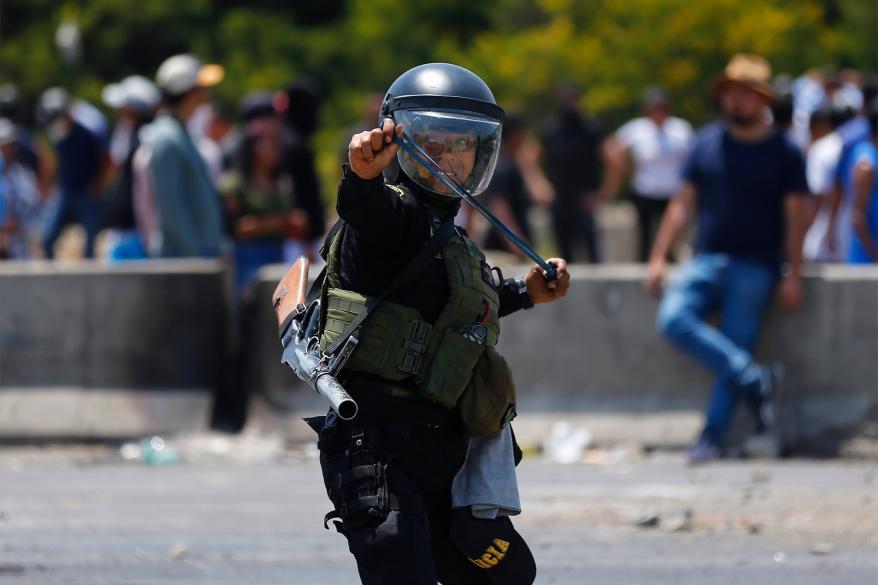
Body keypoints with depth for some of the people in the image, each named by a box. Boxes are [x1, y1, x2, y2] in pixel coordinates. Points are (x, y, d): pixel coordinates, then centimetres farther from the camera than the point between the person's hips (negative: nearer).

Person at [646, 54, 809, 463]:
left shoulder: (783, 152, 3)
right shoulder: (707, 143, 11)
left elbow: (795, 217, 2)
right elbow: (683, 203, 13)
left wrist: (793, 275, -6)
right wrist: (658, 257, 7)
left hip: (755, 268, -3)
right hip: (707, 261, 3)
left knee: (736, 345, -10)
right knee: (673, 318, -22)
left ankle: (712, 436, -4)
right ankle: (755, 380, -19)